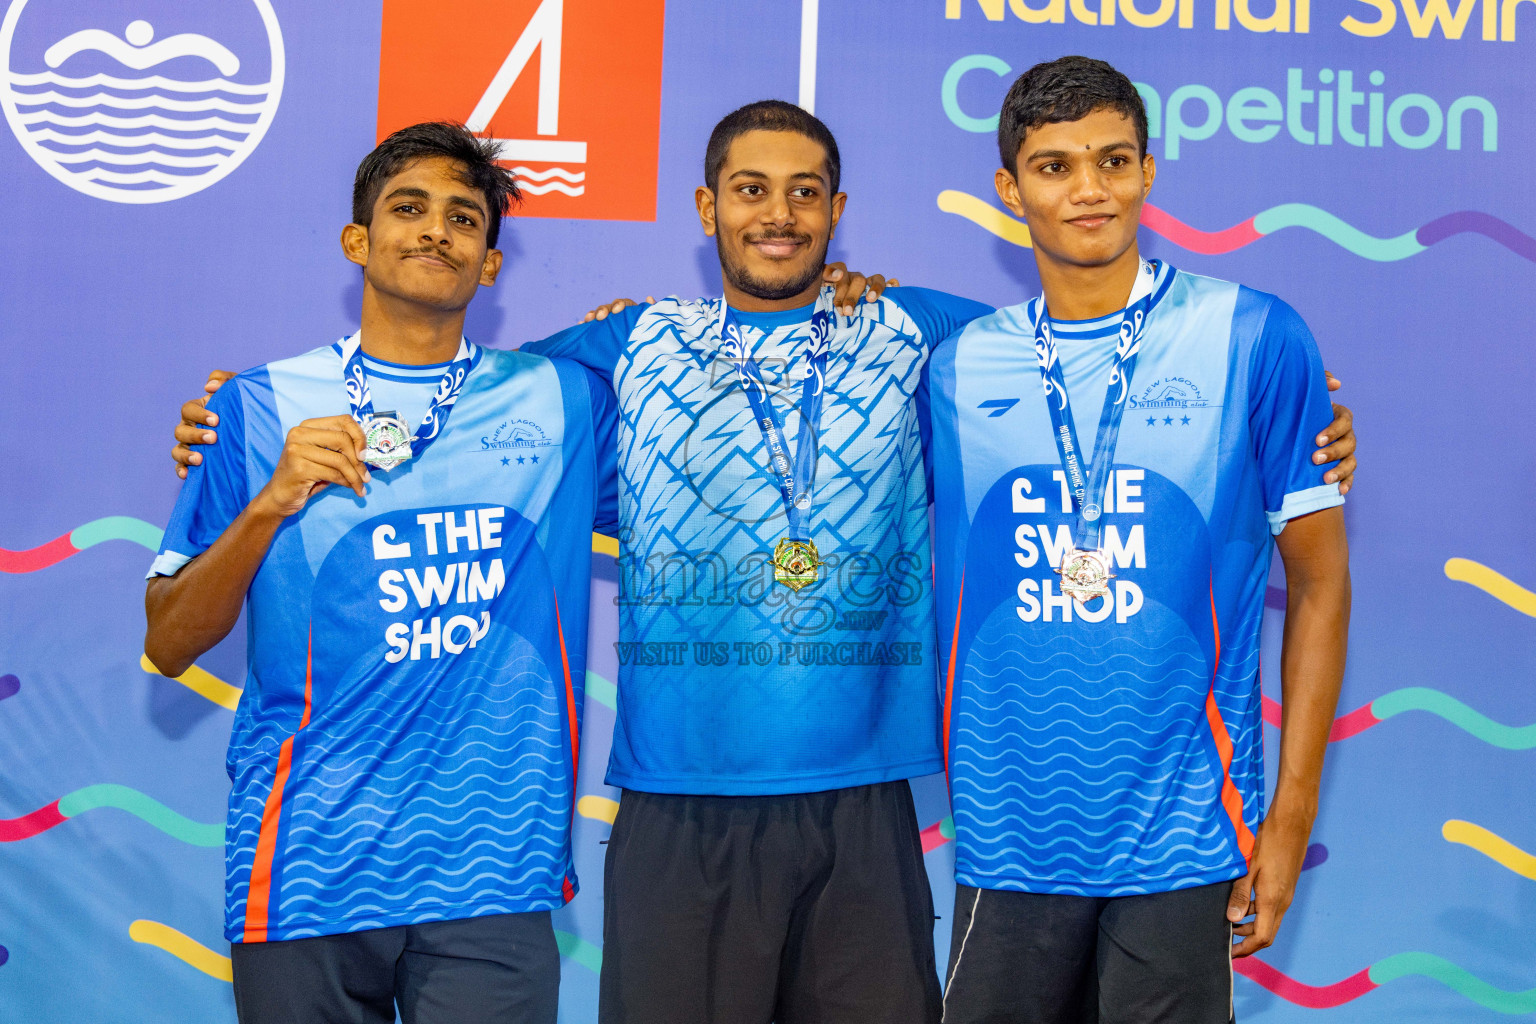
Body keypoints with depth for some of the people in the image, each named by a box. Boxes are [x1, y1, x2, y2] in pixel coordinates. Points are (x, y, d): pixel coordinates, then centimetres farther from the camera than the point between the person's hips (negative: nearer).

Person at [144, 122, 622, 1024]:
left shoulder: (564, 399, 8)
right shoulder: (265, 408, 5)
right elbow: (168, 645, 3)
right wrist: (271, 502, -11)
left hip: (492, 875, 1)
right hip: (306, 874, 0)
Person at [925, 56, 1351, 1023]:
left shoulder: (1253, 338, -3)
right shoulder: (959, 363, 5)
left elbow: (1318, 583, -1)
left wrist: (1293, 810, -4)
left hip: (1181, 836, -2)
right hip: (1007, 834, 3)